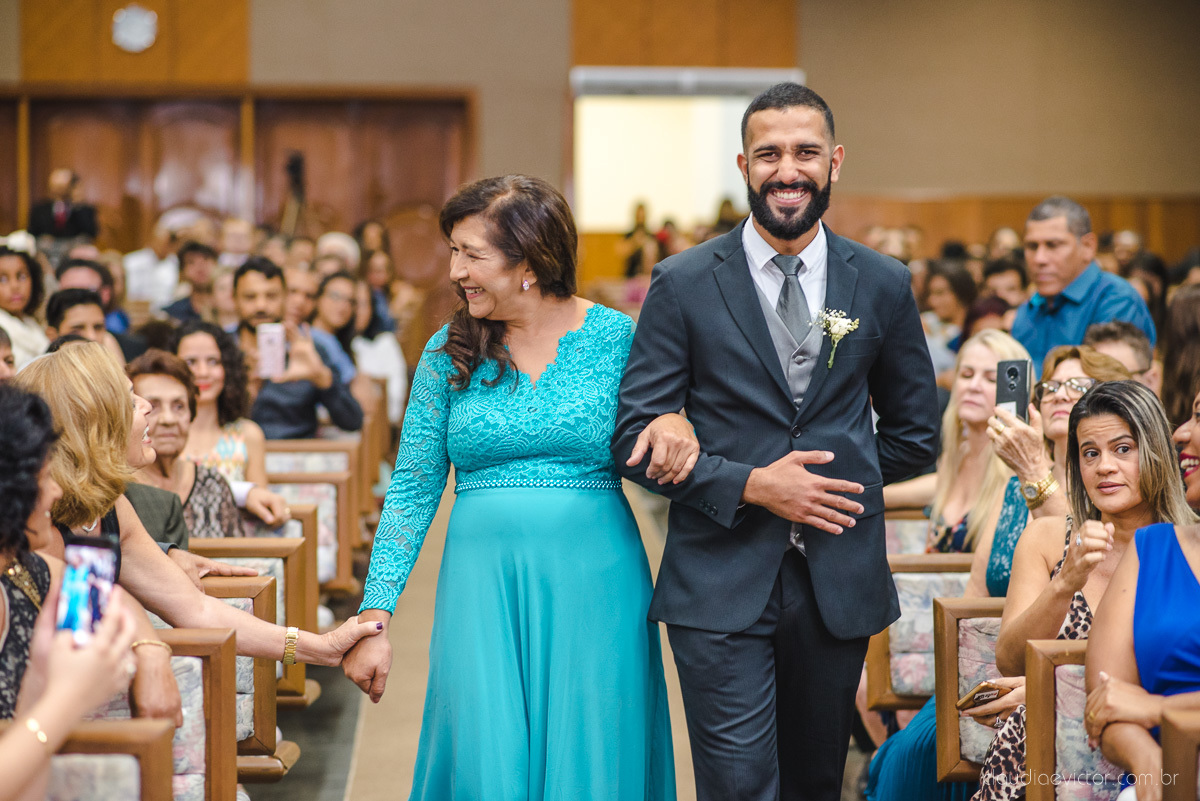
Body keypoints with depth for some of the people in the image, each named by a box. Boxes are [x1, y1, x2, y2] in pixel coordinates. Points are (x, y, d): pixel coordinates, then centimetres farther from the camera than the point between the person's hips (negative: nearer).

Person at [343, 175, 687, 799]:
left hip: (593, 583, -1)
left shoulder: (618, 338, -1)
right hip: (483, 580, 1)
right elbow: (411, 490, 5)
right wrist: (374, 618, -2)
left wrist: (674, 424, -17)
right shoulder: (448, 352, 4)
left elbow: (655, 465, 8)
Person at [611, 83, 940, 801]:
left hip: (839, 581, 3)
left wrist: (822, 475, 5)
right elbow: (635, 439, -3)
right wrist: (751, 484, -14)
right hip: (722, 583, -3)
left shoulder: (883, 286, 5)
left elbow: (916, 437, 15)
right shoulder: (684, 284, -2)